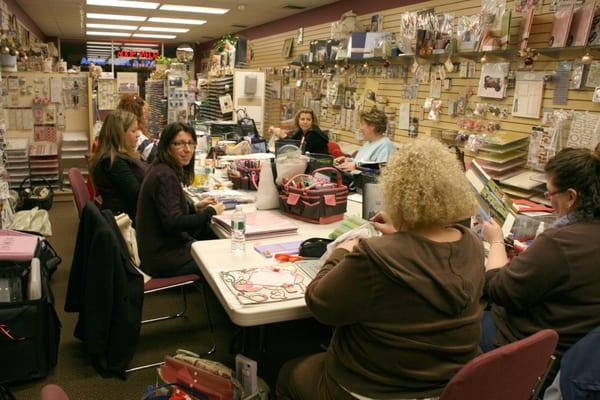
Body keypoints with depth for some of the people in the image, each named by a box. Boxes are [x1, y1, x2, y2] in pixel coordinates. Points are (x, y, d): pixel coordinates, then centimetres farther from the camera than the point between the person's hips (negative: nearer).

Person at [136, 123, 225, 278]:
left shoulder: (162, 170, 9)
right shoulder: (165, 176, -21)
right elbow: (173, 223, -26)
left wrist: (195, 208, 4)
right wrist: (211, 212, -17)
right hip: (163, 257, -9)